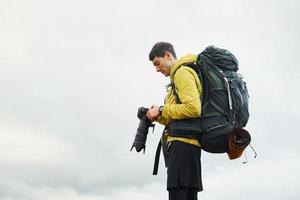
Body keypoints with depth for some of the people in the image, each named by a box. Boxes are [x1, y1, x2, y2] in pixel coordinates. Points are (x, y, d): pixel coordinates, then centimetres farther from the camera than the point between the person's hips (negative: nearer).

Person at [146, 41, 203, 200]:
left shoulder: (182, 72, -4)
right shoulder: (179, 75, 25)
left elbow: (193, 108, -19)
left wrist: (161, 110, -9)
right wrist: (160, 117, 7)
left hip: (183, 142, -10)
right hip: (187, 142, 10)